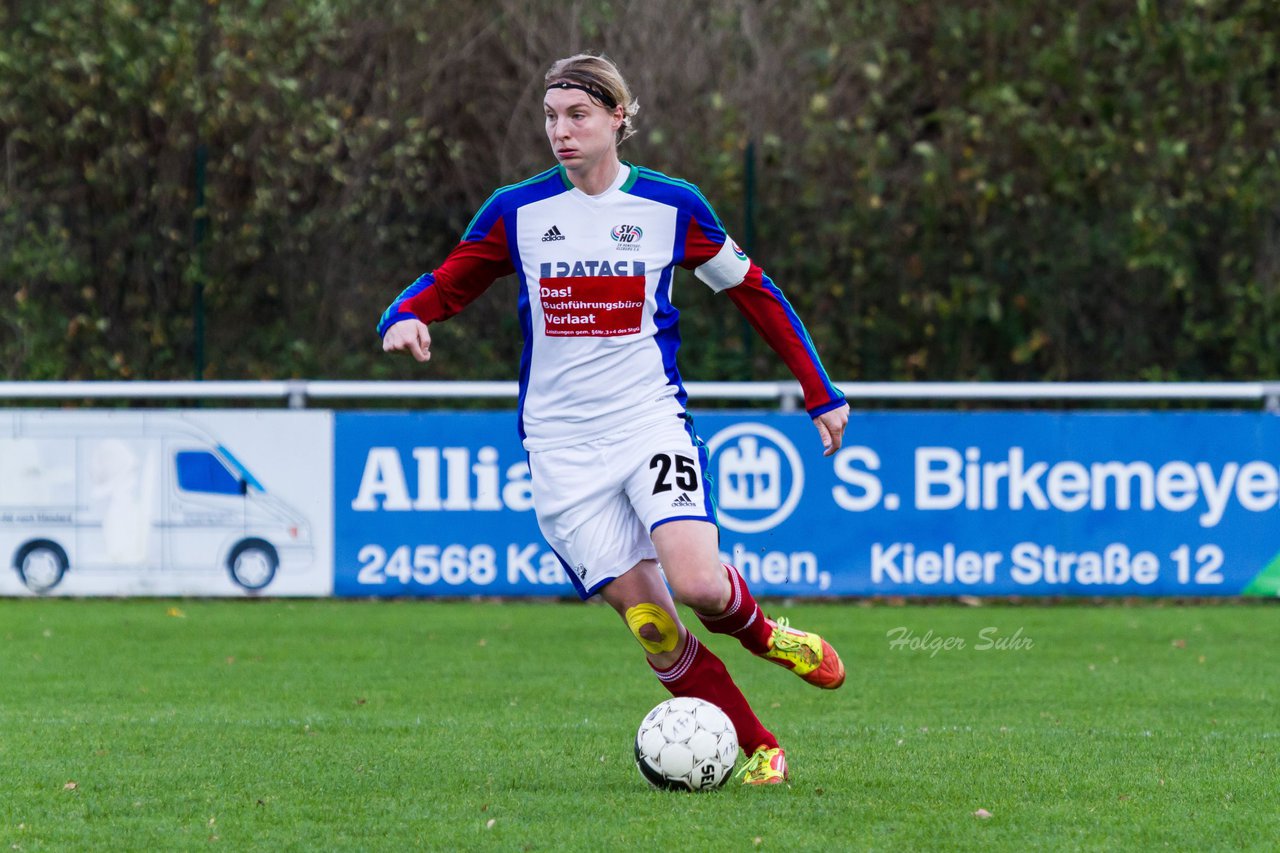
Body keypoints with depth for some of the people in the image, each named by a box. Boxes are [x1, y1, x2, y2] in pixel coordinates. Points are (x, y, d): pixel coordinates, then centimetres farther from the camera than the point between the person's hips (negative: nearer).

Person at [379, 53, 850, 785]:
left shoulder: (672, 206, 1)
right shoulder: (517, 211, 2)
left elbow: (755, 293, 11)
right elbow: (447, 285, 10)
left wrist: (823, 394, 13)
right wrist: (404, 318, -14)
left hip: (652, 423, -1)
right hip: (562, 445, 1)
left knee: (699, 585, -24)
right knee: (653, 628, -6)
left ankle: (762, 633, 11)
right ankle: (759, 749, 8)